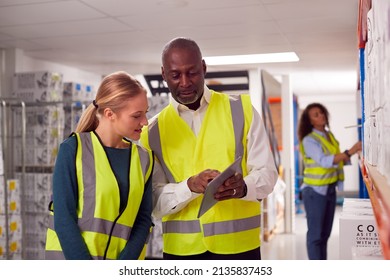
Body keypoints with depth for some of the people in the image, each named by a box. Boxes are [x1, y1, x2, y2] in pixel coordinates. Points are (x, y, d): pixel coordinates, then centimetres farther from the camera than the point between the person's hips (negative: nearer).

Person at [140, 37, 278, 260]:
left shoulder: (241, 109, 1)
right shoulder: (153, 130, 2)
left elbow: (267, 172, 0)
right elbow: (155, 200, -2)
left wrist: (243, 187, -22)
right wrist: (191, 185, -22)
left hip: (239, 244, 0)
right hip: (181, 249, 1)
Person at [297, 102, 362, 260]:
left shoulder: (330, 136, 10)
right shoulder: (309, 140, -12)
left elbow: (337, 160, 11)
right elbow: (324, 161, -25)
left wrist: (351, 156, -5)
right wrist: (350, 152, -31)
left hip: (330, 189, 8)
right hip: (315, 191, -7)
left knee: (325, 233, 13)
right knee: (315, 234, -3)